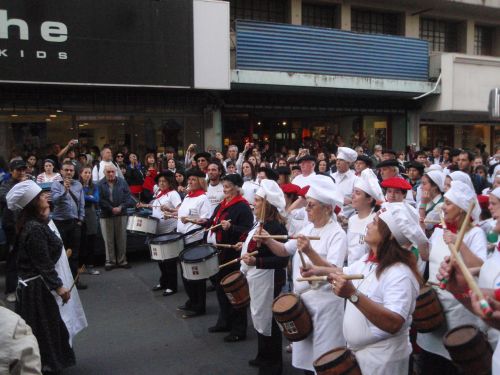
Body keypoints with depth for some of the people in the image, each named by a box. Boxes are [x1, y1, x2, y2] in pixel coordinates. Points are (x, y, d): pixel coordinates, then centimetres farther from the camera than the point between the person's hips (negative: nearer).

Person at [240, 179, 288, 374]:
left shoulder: (277, 227, -23)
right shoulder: (262, 223, 6)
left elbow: (282, 260, -27)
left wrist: (256, 261, -34)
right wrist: (247, 247, 18)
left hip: (269, 280, -10)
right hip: (257, 278, 10)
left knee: (267, 321, 4)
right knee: (260, 318, 21)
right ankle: (263, 357, 38)